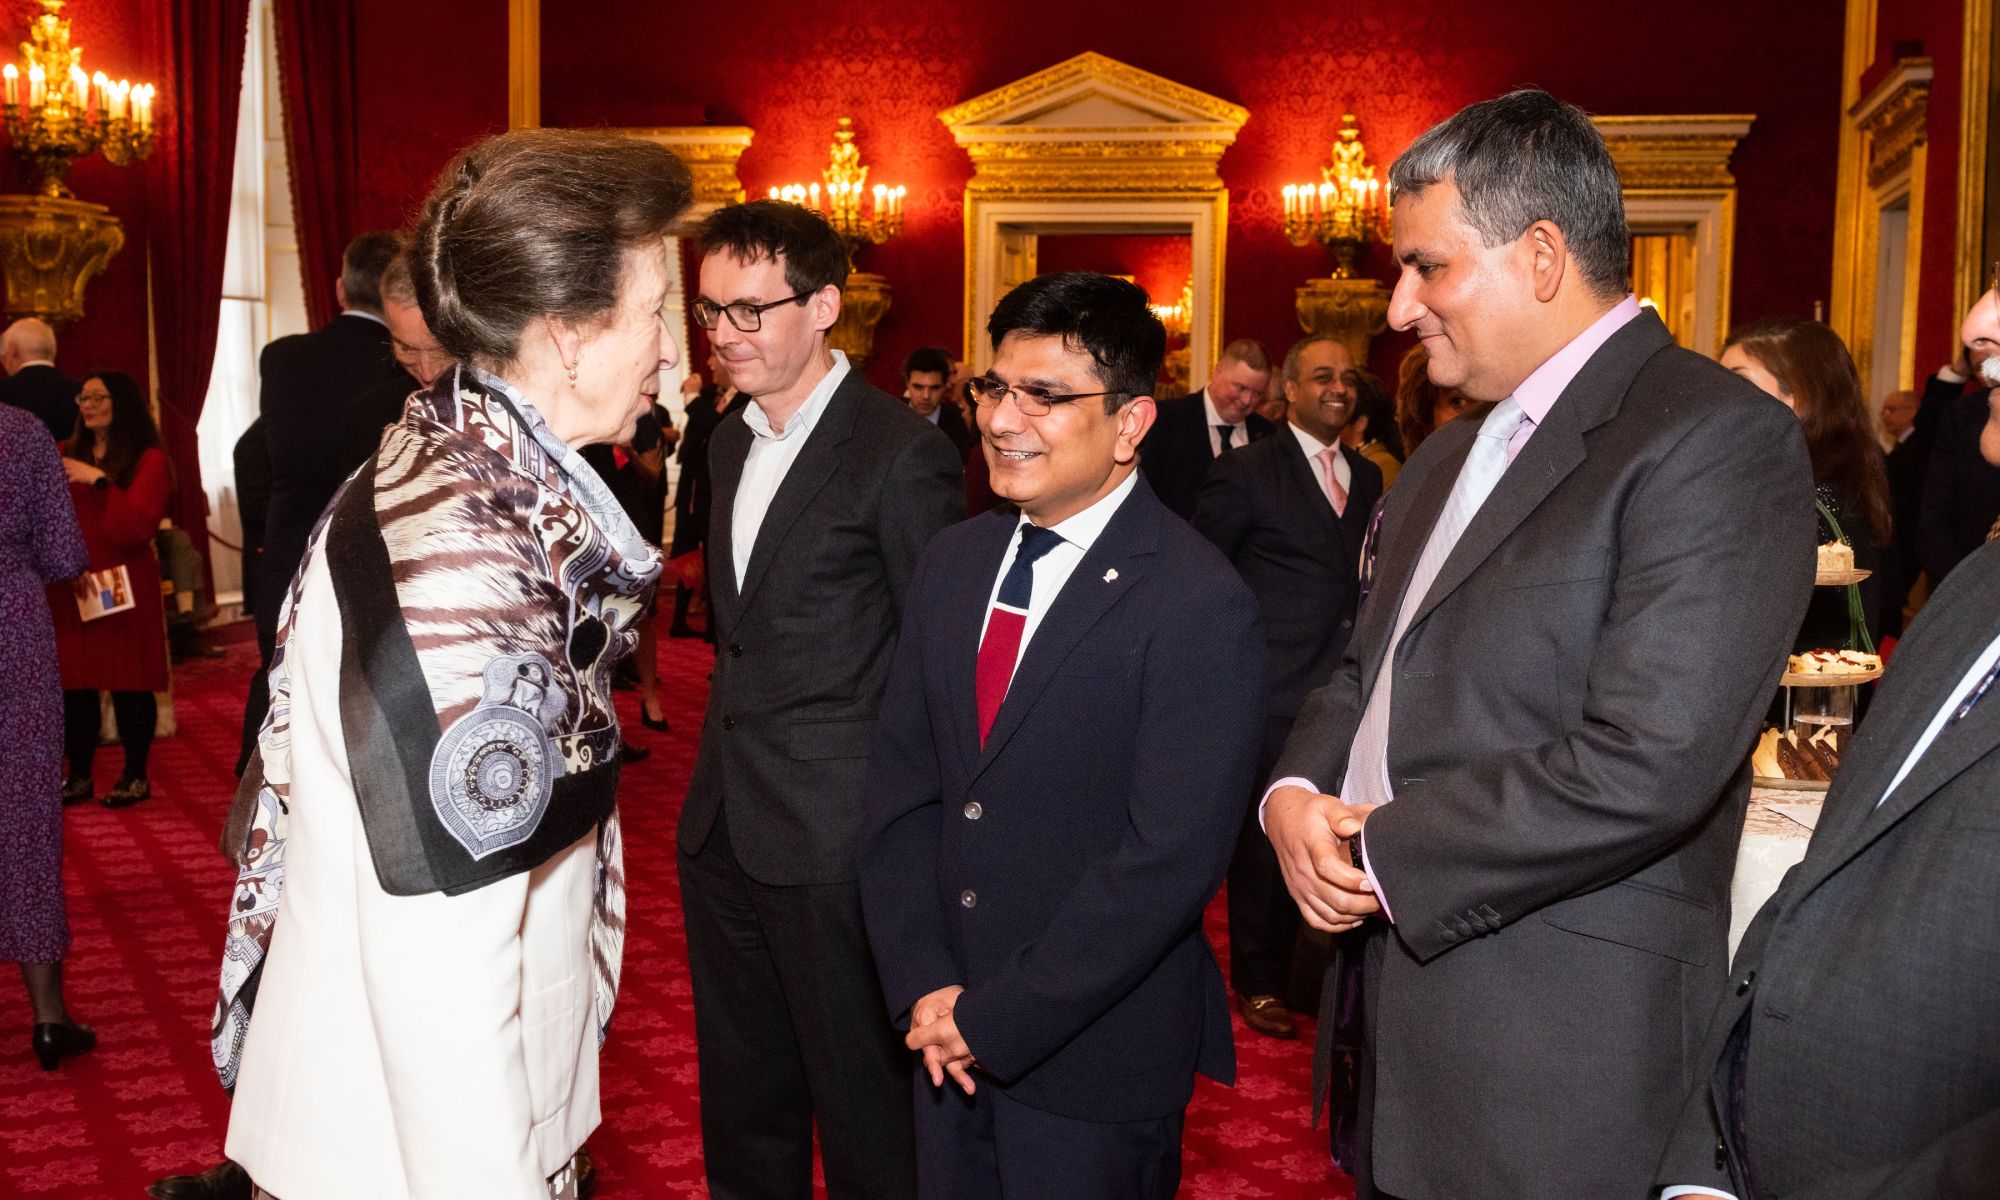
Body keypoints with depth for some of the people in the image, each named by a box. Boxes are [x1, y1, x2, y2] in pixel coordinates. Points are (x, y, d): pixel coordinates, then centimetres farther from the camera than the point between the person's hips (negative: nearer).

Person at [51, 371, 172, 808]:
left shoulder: (148, 459, -1)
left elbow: (136, 526, -12)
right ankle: (78, 775, 16)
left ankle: (135, 775, 11)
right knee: (72, 682, 6)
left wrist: (98, 480, -16)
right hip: (68, 586, 4)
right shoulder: (67, 456, 13)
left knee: (127, 682, 1)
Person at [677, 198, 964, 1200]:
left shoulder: (899, 451, -13)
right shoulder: (729, 442, 12)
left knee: (862, 1110, 7)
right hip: (723, 822, 8)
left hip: (834, 836, -7)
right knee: (739, 1093, 20)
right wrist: (722, 761, 14)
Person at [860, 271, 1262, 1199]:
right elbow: (900, 784, 3)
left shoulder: (1198, 604, -17)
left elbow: (1171, 860, -20)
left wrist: (995, 1018, -16)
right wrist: (923, 986, -6)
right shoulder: (952, 563, 3)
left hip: (1096, 1060, -5)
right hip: (946, 1035, 5)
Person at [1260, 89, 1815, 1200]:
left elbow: (1645, 766, -24)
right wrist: (1295, 795, -3)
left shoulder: (1716, 440, -14)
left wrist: (1380, 856, -15)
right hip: (1403, 1010, 8)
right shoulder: (1445, 457, 15)